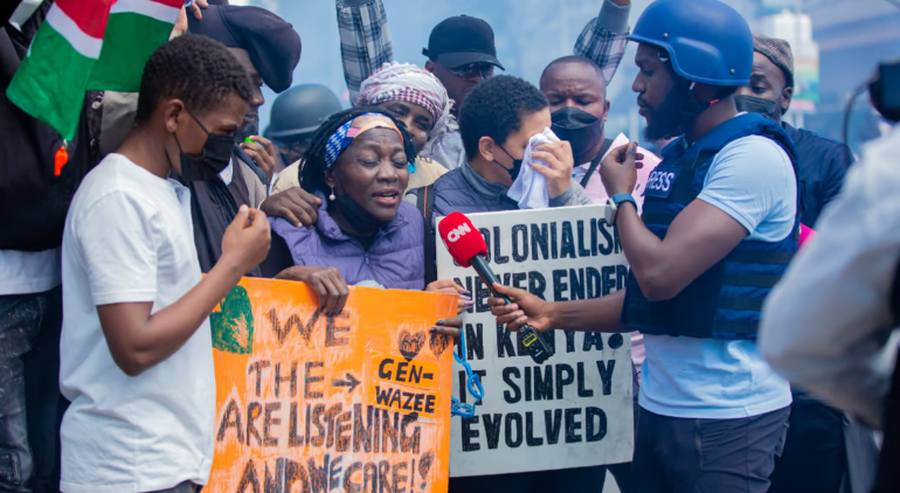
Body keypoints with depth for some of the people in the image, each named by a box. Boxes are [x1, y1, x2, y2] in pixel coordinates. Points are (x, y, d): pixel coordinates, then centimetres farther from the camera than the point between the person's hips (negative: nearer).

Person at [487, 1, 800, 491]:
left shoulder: (754, 156, -16)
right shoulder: (674, 159, 12)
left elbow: (661, 275, -24)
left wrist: (622, 195, -6)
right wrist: (554, 314, 6)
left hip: (728, 418, -8)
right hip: (660, 409, 8)